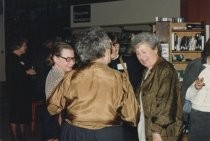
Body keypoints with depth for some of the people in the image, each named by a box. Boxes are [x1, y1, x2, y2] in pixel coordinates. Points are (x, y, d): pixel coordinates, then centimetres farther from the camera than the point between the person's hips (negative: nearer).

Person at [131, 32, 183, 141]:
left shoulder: (165, 70, -16)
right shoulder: (148, 71, 14)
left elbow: (166, 103, -22)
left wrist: (157, 132, -23)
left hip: (162, 132, -9)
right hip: (147, 128, 9)